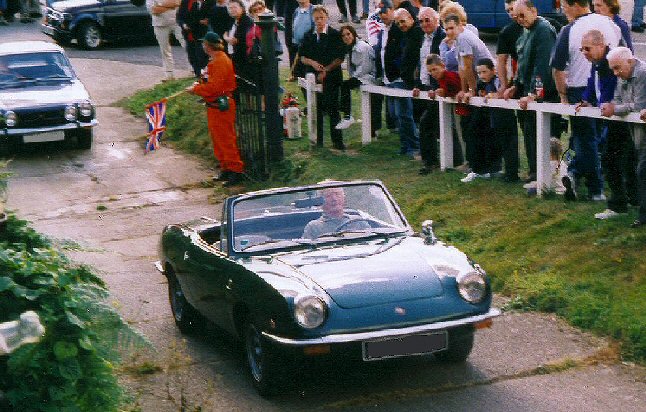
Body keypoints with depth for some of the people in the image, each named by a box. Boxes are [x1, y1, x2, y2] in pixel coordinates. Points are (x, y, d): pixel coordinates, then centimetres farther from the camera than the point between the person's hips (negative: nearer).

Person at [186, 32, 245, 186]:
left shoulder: (220, 62, -19)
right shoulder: (216, 60, 13)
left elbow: (214, 87, -23)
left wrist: (195, 89, -14)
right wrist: (199, 86, 10)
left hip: (221, 107, -11)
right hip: (215, 106, 11)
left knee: (225, 140, -7)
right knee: (218, 139, 15)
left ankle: (236, 171, -4)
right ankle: (226, 169, 22)